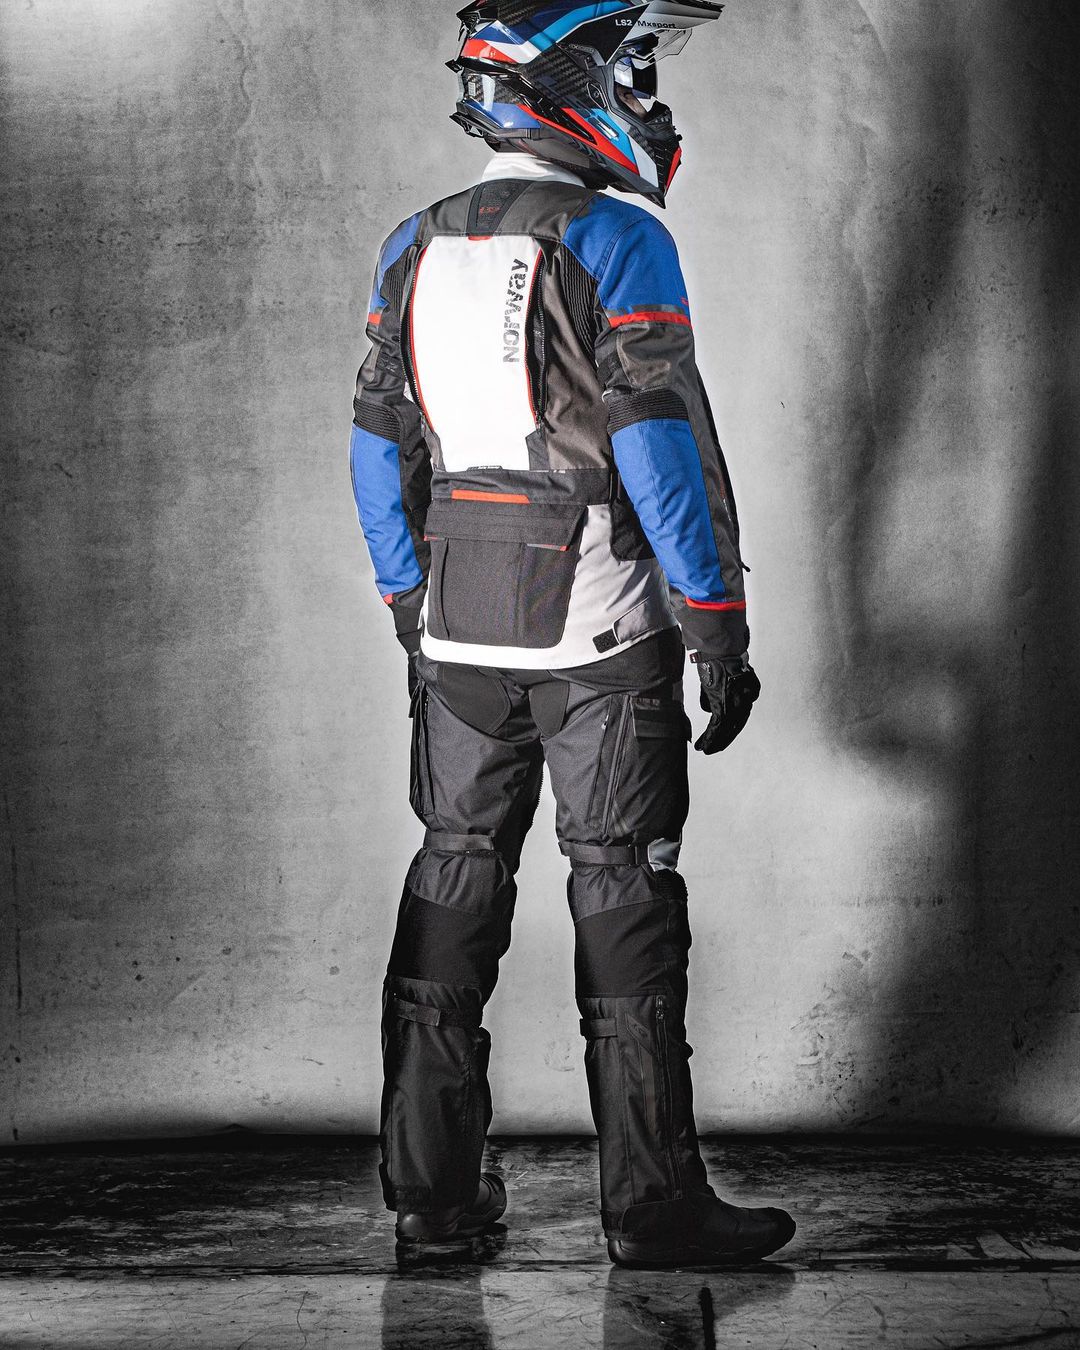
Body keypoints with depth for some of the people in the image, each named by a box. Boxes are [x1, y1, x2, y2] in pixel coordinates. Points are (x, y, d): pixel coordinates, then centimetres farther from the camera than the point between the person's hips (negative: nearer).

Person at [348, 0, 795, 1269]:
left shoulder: (415, 250, 8)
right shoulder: (616, 244, -12)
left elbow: (379, 446, 11)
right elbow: (664, 443, -16)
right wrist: (718, 630, -12)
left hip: (459, 629, 6)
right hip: (596, 631, -5)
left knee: (455, 879, 13)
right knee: (624, 894, 1)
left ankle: (429, 1181, 19)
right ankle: (651, 1203, 6)